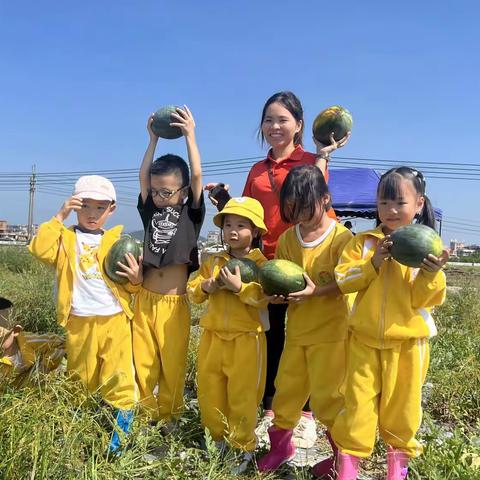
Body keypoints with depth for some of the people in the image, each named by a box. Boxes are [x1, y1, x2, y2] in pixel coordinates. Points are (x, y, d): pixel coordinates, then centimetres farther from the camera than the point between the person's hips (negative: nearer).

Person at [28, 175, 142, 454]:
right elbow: (40, 250, -18)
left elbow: (129, 286, 12)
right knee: (81, 384, 16)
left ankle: (115, 446, 15)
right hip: (79, 324, 1)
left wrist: (136, 280, -11)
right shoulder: (66, 238, 3)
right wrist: (60, 217, -15)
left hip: (115, 322, 0)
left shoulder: (117, 242, 6)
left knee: (119, 384, -1)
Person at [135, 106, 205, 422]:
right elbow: (143, 175, 6)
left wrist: (190, 136, -7)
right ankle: (146, 415, 24)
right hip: (145, 299, 3)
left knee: (173, 364, 5)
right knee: (143, 362, 8)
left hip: (175, 302, -3)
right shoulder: (150, 211, 9)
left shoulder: (191, 212, 1)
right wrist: (154, 139, 7)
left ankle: (169, 418, 21)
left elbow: (197, 176, -8)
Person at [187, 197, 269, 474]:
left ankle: (243, 448, 23)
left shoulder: (261, 264, -6)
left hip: (247, 338, -5)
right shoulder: (213, 262, 8)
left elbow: (263, 298, -19)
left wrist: (239, 286, -27)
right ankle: (217, 439, 35)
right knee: (209, 392, 14)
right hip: (213, 336, 5)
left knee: (242, 396, 5)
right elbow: (193, 292, 8)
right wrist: (206, 287, -11)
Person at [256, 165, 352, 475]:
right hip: (296, 329, 5)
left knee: (327, 395, 4)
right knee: (286, 389, 14)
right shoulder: (287, 238, 0)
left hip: (330, 331, -5)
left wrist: (315, 291, -27)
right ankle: (281, 445, 36)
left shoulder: (341, 237, -14)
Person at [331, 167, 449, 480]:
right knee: (358, 402, 8)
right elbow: (342, 279, -8)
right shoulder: (364, 241, 0)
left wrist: (431, 275, -26)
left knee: (402, 405, 13)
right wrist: (373, 263, -20)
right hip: (364, 339, 1)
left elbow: (427, 300, -7)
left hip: (408, 342, 0)